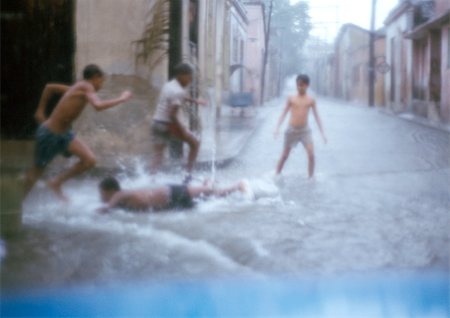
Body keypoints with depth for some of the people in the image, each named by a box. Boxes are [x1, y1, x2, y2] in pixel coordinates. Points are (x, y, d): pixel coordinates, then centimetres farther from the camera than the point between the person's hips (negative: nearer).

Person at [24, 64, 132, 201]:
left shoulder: (78, 87, 7)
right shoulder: (87, 87, -18)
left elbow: (49, 87, 17)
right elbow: (98, 106, -37)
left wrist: (41, 110, 20)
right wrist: (121, 99, -25)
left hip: (64, 133, 8)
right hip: (50, 134, -8)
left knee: (90, 160, -6)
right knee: (38, 170, 9)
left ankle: (56, 183, 11)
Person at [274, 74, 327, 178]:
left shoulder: (311, 100, 0)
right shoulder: (291, 99, 0)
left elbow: (316, 116, 3)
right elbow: (284, 113, 3)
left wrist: (322, 132, -1)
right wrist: (277, 128, -7)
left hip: (305, 130, 0)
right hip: (292, 130, 0)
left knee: (311, 154, -14)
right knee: (284, 155, 8)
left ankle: (311, 178, -2)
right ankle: (276, 176, 23)